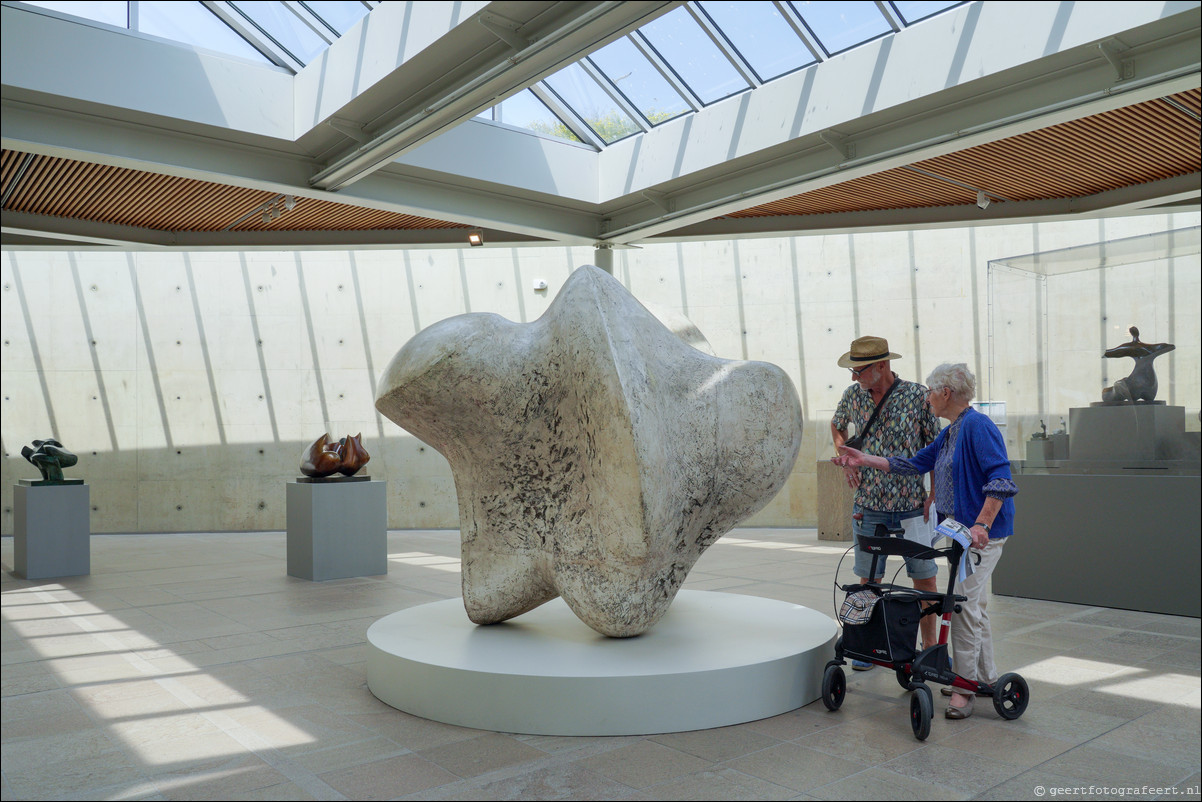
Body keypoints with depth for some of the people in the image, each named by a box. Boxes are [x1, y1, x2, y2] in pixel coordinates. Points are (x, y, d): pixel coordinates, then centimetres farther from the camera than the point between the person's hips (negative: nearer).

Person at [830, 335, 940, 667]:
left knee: (925, 578, 6)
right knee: (869, 580, 9)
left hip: (914, 506, -2)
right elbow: (837, 426, 21)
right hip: (869, 506, 2)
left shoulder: (917, 395, -8)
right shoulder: (853, 395, 0)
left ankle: (930, 647, 21)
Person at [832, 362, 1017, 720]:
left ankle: (964, 685, 1)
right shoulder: (950, 433, 15)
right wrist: (865, 460, 15)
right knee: (974, 605, 17)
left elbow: (1001, 481, -23)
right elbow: (915, 464, 18)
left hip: (984, 532, -10)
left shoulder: (977, 426, -16)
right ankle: (986, 677, 29)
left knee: (964, 605, -8)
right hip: (964, 529, 10)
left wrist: (981, 525, -28)